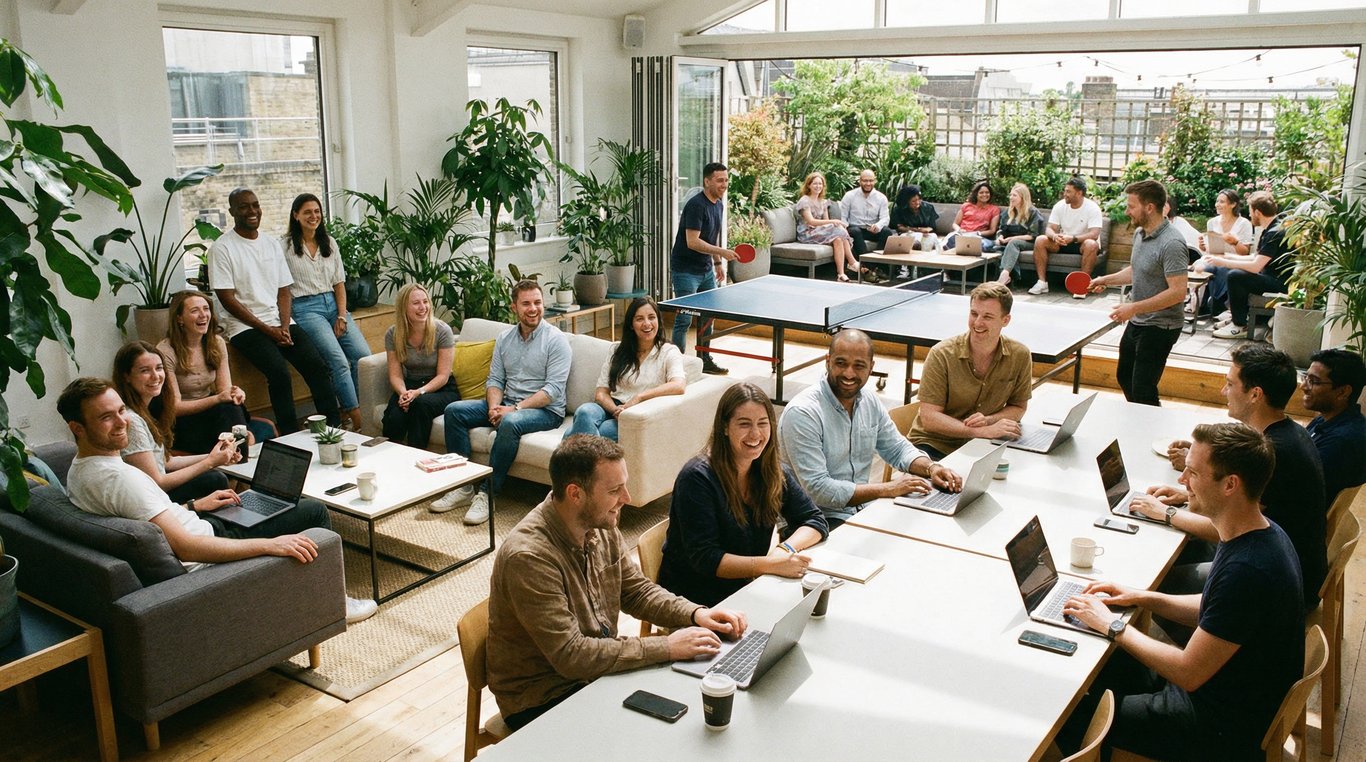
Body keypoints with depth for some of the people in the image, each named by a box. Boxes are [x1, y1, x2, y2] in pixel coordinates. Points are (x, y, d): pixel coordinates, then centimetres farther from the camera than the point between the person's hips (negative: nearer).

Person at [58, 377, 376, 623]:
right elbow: (186, 548, -37)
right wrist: (271, 545, -38)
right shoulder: (120, 477, -33)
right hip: (202, 560, -10)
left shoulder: (79, 470, 0)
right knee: (314, 512, -1)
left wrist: (194, 506, 16)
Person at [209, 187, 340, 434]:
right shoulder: (222, 248, -2)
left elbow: (284, 292, 12)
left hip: (280, 322, 5)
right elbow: (228, 300, -7)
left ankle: (334, 429, -14)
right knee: (280, 373, -28)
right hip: (246, 327, -5)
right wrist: (268, 330, -12)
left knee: (317, 366, -17)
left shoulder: (272, 245, 14)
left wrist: (284, 327, -6)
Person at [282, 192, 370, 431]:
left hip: (332, 303, 5)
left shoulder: (329, 243, 14)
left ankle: (347, 408, 0)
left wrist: (342, 315, 0)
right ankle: (356, 418, -18)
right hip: (305, 308, -5)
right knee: (338, 360, -22)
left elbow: (339, 283, 12)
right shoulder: (286, 246, -1)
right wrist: (287, 321, -9)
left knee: (363, 354, -14)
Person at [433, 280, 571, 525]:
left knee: (510, 423, -38)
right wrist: (494, 407, -13)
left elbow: (553, 388, -16)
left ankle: (488, 494, -28)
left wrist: (515, 408, -24)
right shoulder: (505, 338, 11)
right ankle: (463, 485, -11)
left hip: (546, 410, -6)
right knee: (454, 410, -9)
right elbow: (494, 380, 9)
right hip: (508, 404, 7)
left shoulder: (555, 339, -8)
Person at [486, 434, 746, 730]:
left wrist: (695, 614, -9)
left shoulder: (601, 526, -3)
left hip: (599, 668, 8)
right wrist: (666, 647, -27)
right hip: (541, 699, -7)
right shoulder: (528, 556, -28)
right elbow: (570, 655, -28)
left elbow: (636, 590, 9)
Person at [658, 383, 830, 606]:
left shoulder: (774, 473, 2)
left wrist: (786, 549, -17)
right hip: (694, 601, -6)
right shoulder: (697, 478, -17)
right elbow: (705, 559, -20)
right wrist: (772, 565, -30)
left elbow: (816, 521, 4)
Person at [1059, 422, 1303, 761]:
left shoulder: (1247, 570, -34)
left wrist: (1113, 626, -16)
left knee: (1071, 714, -4)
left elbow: (1188, 674, -27)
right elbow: (1212, 610, 14)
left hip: (1226, 729, -9)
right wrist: (1144, 598, 3)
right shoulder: (1262, 534, -3)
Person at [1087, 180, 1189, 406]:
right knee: (1124, 377, 23)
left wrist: (1134, 307, -29)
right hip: (1136, 323, 10)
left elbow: (1178, 292, -29)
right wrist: (1106, 280, 12)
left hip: (1159, 327, -10)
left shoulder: (1171, 243, -24)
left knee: (1142, 392, -7)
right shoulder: (1139, 233, 5)